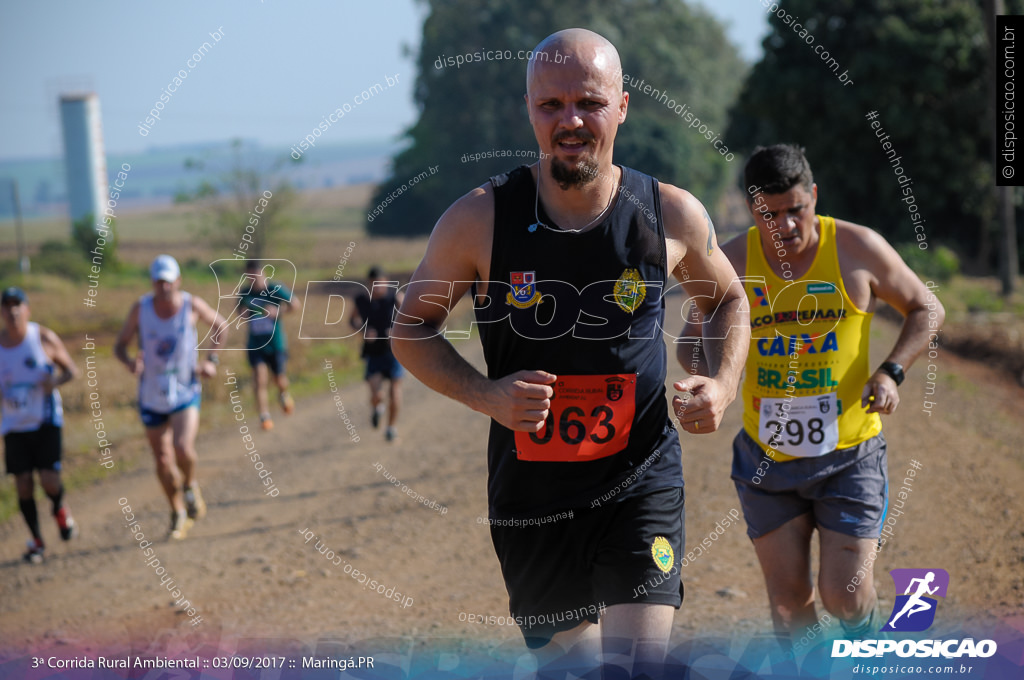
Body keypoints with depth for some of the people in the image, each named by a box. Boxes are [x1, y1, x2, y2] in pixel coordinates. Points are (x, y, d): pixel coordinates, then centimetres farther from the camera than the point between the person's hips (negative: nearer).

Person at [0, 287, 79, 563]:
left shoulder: (44, 338, -8)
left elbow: (72, 369, 1)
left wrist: (56, 380, -20)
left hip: (46, 420, -2)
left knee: (49, 480, -14)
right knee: (23, 485, -1)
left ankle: (60, 509, 21)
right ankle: (36, 541, 18)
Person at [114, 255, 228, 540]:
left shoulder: (192, 305, -9)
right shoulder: (141, 308, -9)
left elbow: (220, 325, 9)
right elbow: (120, 346, -2)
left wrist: (212, 361, -2)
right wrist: (130, 361, -25)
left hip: (185, 392, -2)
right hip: (152, 396, 2)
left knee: (183, 447, -25)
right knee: (163, 462, 8)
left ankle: (190, 485, 8)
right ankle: (178, 514, 30)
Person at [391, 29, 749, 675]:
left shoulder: (672, 214, -5)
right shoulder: (480, 219, -9)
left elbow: (729, 298, 15)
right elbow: (412, 327, 2)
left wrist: (724, 383, -4)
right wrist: (486, 395, -15)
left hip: (641, 480, -1)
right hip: (530, 492, 1)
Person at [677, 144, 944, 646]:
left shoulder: (859, 249, -7)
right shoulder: (732, 263, -4)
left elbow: (926, 309, 6)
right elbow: (692, 339, 7)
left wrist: (892, 371, -10)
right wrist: (705, 366, -18)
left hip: (849, 454, -2)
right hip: (767, 457, 2)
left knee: (845, 594, -7)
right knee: (789, 600, 4)